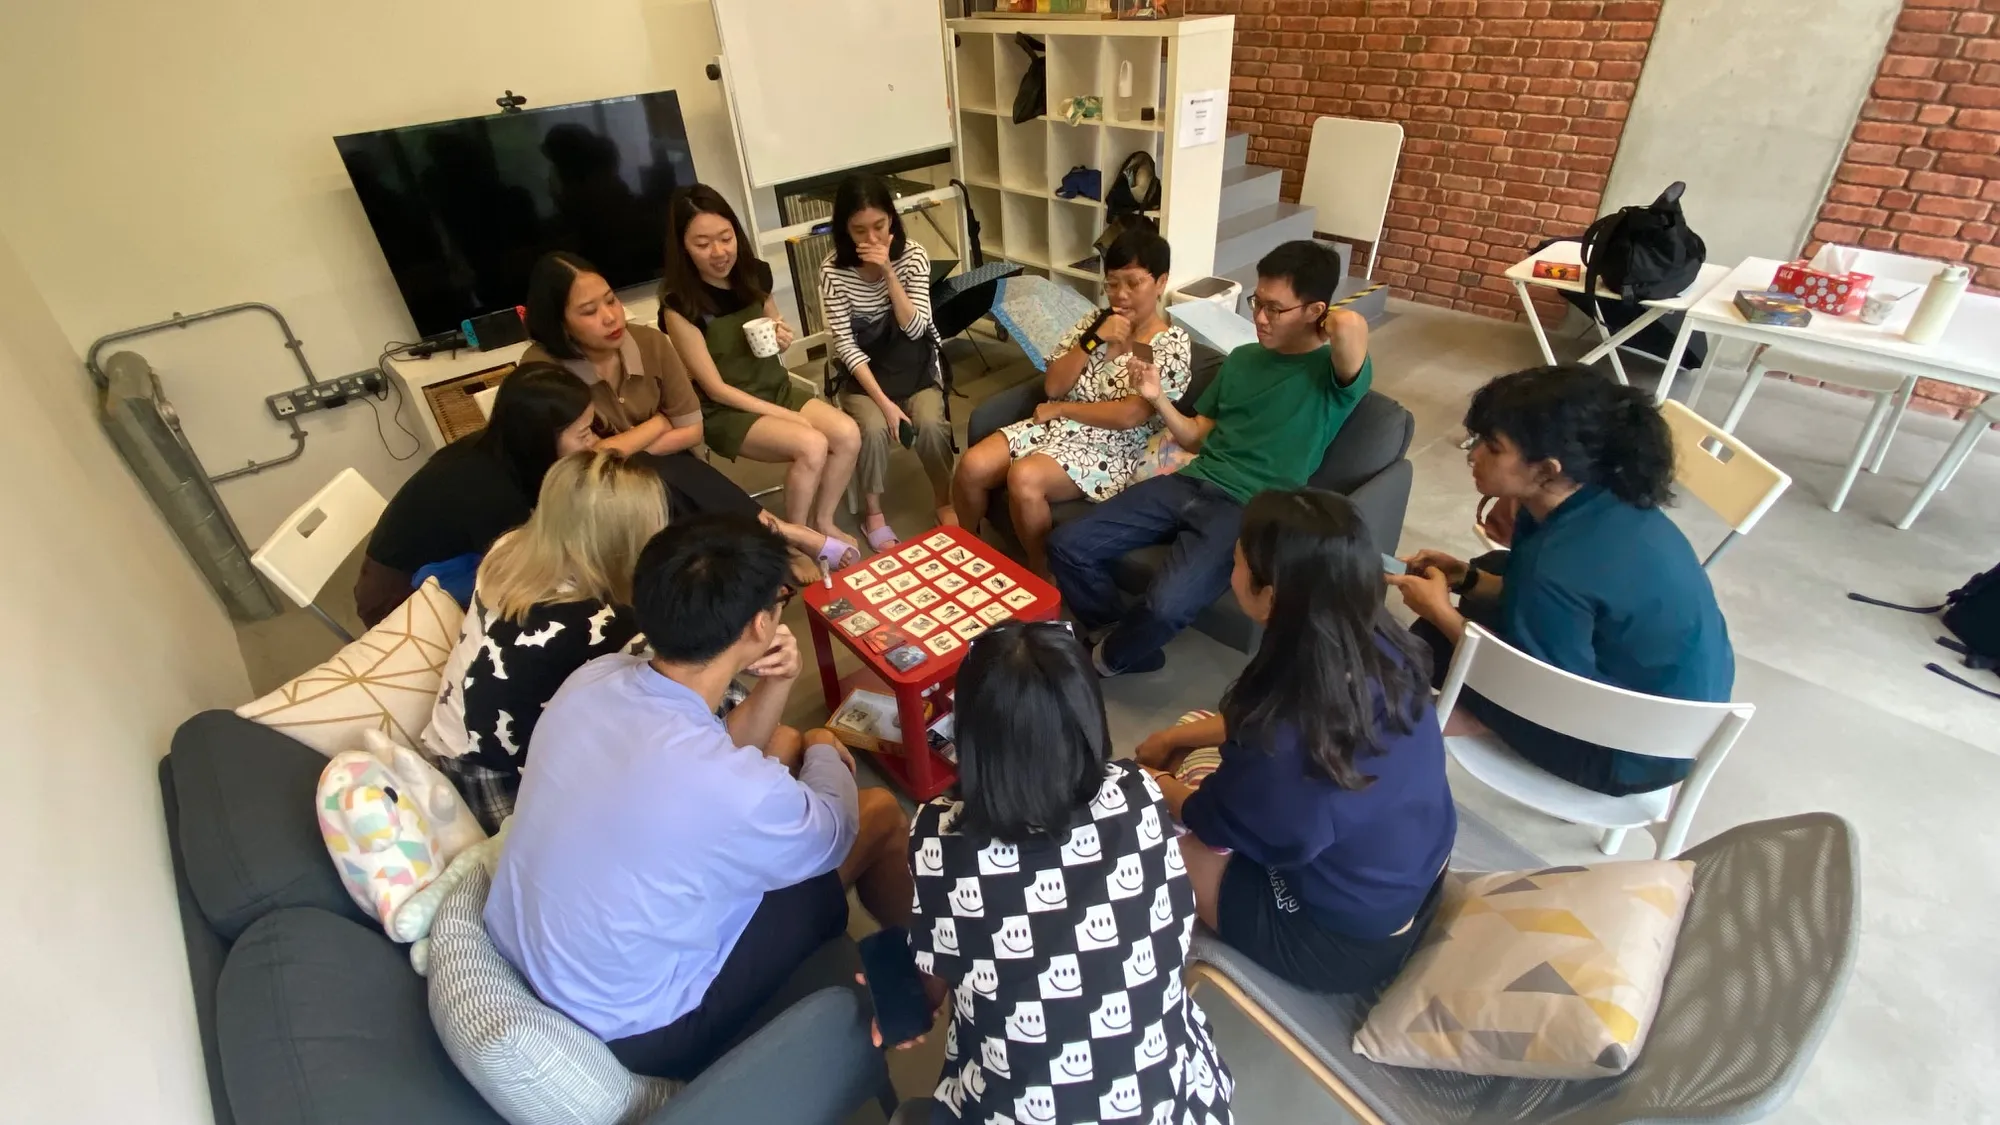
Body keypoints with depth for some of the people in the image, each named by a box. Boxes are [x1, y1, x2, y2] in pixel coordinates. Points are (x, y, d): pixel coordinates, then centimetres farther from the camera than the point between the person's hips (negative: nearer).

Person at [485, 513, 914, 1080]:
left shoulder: (593, 678, -16)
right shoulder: (738, 790, -37)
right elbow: (831, 836, -12)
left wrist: (773, 689, -14)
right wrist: (825, 752, 8)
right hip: (634, 1031, -6)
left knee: (783, 745, 12)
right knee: (880, 813, 1)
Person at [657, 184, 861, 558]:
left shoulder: (754, 275, -1)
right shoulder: (679, 305, -17)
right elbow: (715, 388, -15)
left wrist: (783, 340, -9)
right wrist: (787, 415, -19)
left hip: (776, 388, 6)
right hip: (726, 410, -5)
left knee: (848, 434, -20)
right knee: (811, 445, -29)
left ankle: (821, 521, 3)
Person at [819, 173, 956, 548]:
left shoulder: (913, 255, -10)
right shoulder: (833, 270, -14)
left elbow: (916, 329, -16)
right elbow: (846, 345, -15)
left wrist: (888, 272, -26)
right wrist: (883, 401, -24)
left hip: (914, 362, 1)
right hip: (863, 369, -1)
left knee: (931, 423, -25)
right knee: (874, 429, -28)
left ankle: (943, 499, 1)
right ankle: (873, 513, -4)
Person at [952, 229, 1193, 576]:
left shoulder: (1174, 344, -7)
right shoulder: (1096, 320, 10)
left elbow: (1129, 416, -17)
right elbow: (1053, 385, 2)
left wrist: (1059, 409, -9)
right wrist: (1094, 339, -10)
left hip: (1112, 448, -6)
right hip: (1058, 427, 6)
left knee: (1024, 479, -32)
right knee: (972, 467, -15)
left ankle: (1044, 578, -11)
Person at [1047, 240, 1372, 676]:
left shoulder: (1336, 373, -4)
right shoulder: (1242, 358, 17)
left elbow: (1351, 324, -30)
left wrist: (1326, 328, -6)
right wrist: (1159, 398, 3)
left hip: (1248, 511, -6)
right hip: (1189, 485, 7)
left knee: (1167, 604, -30)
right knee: (1067, 545, -7)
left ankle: (1107, 660, 4)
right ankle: (1125, 641, 13)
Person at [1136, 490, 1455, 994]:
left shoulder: (1286, 743, -38)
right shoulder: (1383, 647, -16)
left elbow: (1217, 821, -15)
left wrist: (1149, 783, 5)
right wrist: (1176, 738, 10)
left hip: (1347, 941, -7)